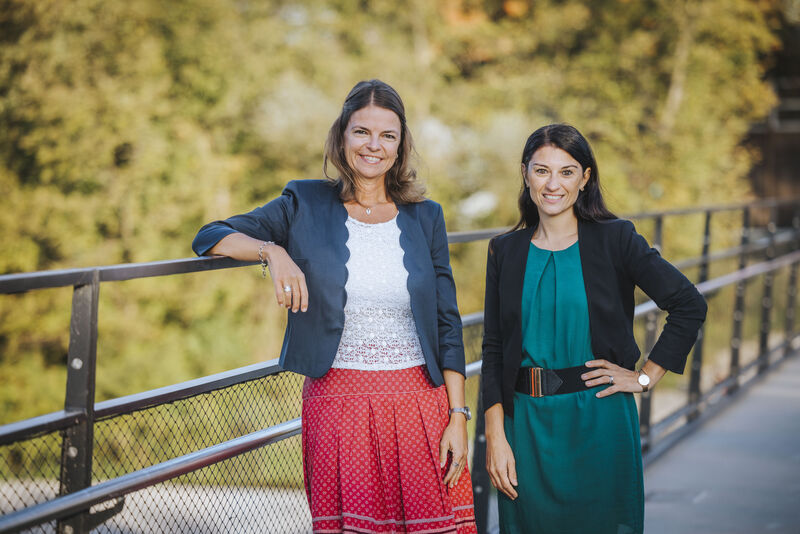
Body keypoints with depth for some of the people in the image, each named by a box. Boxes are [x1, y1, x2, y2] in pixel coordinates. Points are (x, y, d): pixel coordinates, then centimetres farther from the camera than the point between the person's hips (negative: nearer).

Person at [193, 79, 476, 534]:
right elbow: (209, 237, 2)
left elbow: (448, 324, 8)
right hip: (337, 405, -1)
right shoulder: (306, 205, 5)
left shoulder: (424, 218, 8)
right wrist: (272, 250, -17)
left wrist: (458, 416, 1)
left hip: (420, 402, 1)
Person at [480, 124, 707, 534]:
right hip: (527, 425, 2)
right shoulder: (505, 251, 5)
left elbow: (689, 305, -2)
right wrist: (495, 437, -3)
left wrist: (647, 376, -4)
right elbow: (493, 350, 4)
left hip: (599, 422, -2)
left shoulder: (615, 239, -2)